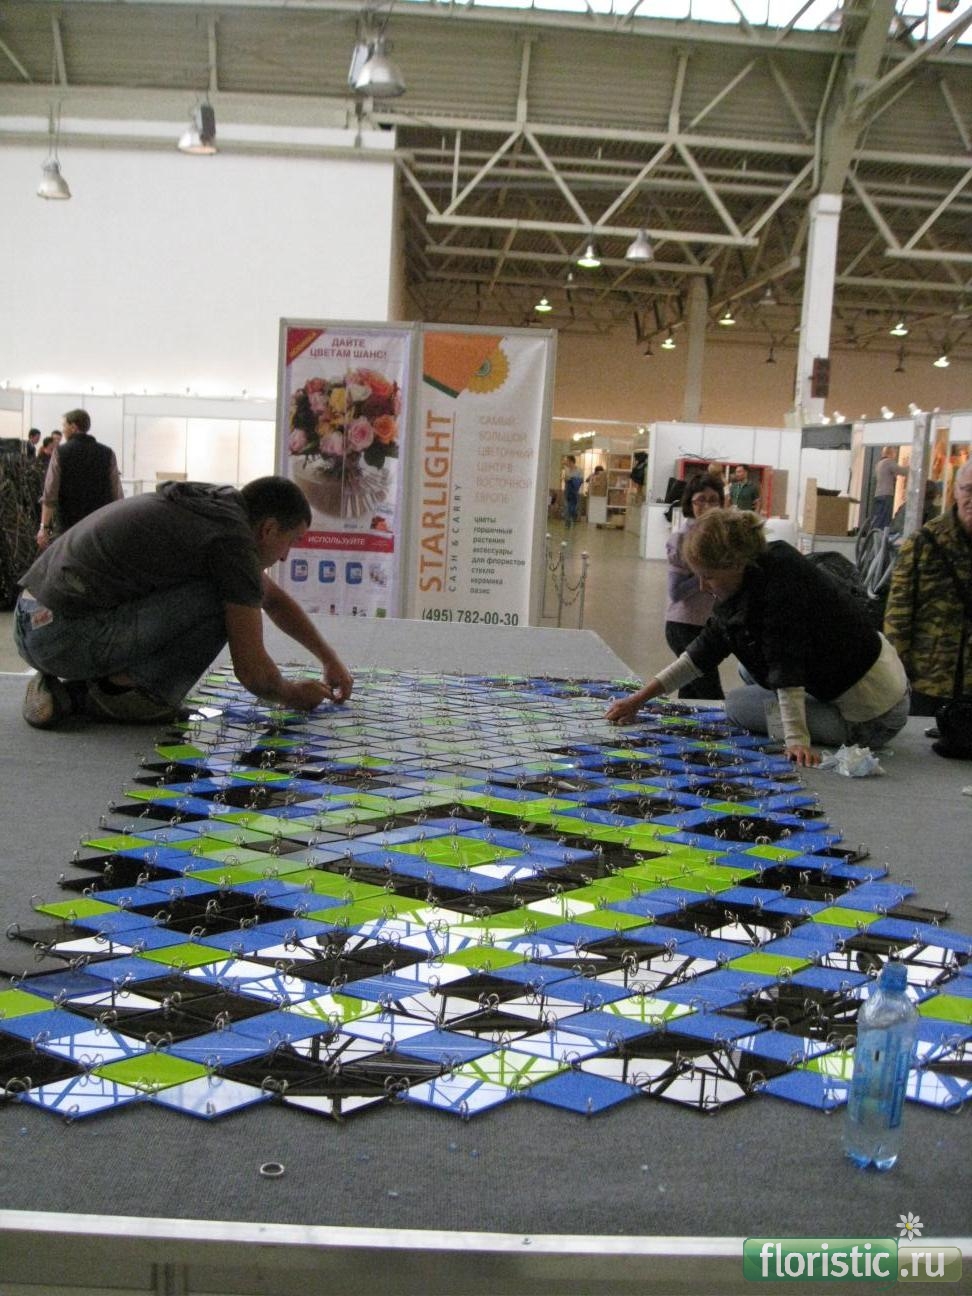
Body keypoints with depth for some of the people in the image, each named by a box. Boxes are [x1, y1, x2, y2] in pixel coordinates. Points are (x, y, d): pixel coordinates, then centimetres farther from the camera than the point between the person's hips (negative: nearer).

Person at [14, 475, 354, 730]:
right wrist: (292, 695, 13)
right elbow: (251, 670, -7)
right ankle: (126, 690, -4)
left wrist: (329, 658, 38)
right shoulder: (233, 540, -10)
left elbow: (274, 599, 33)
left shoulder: (213, 507, 19)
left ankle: (74, 690, 13)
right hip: (68, 637, -10)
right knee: (221, 599, -13)